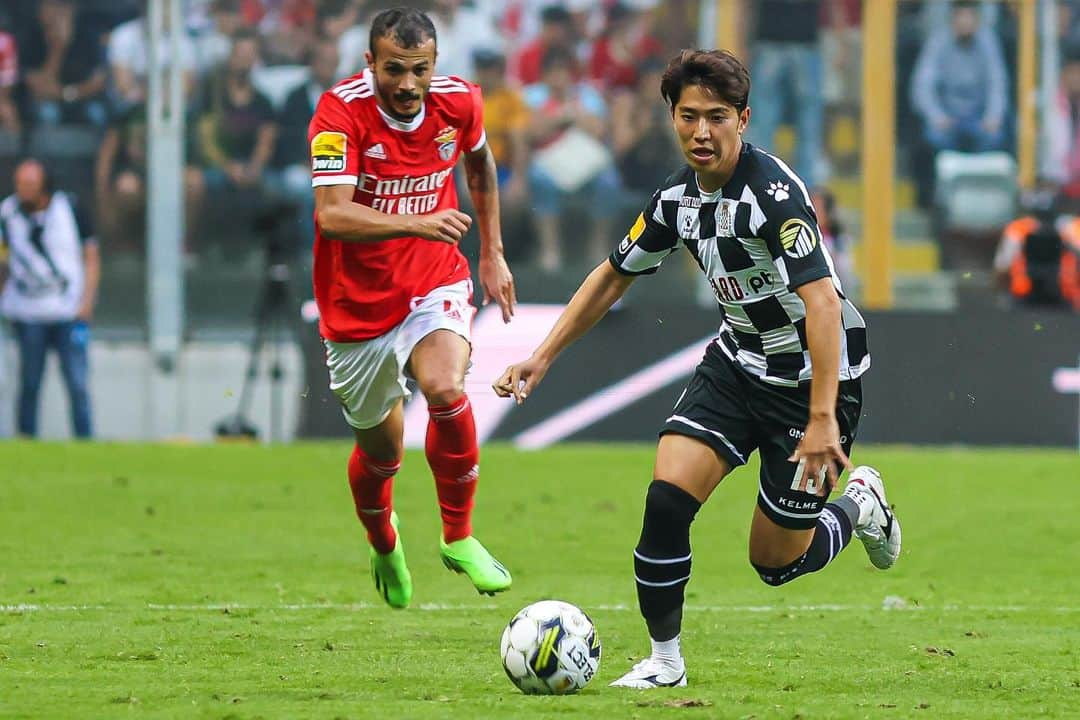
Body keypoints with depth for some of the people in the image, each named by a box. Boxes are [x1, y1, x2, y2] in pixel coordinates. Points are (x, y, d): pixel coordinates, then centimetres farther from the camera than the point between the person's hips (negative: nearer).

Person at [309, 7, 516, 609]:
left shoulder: (458, 102, -8)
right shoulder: (341, 111, -21)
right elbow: (332, 214, -32)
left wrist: (493, 254, 17)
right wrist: (417, 223, -45)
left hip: (435, 284, 1)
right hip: (359, 303, -1)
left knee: (446, 389, -29)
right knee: (380, 449, 12)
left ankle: (459, 537, -10)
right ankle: (384, 547, 46)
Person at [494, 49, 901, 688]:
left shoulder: (774, 190, -26)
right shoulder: (677, 198, -3)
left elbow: (822, 300, -34)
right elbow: (614, 276, 13)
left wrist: (822, 418, -40)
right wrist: (541, 359, 8)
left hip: (815, 375, -6)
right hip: (738, 363, 6)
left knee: (776, 562, 2)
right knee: (667, 495, -15)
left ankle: (860, 505, 33)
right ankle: (665, 660, 0)